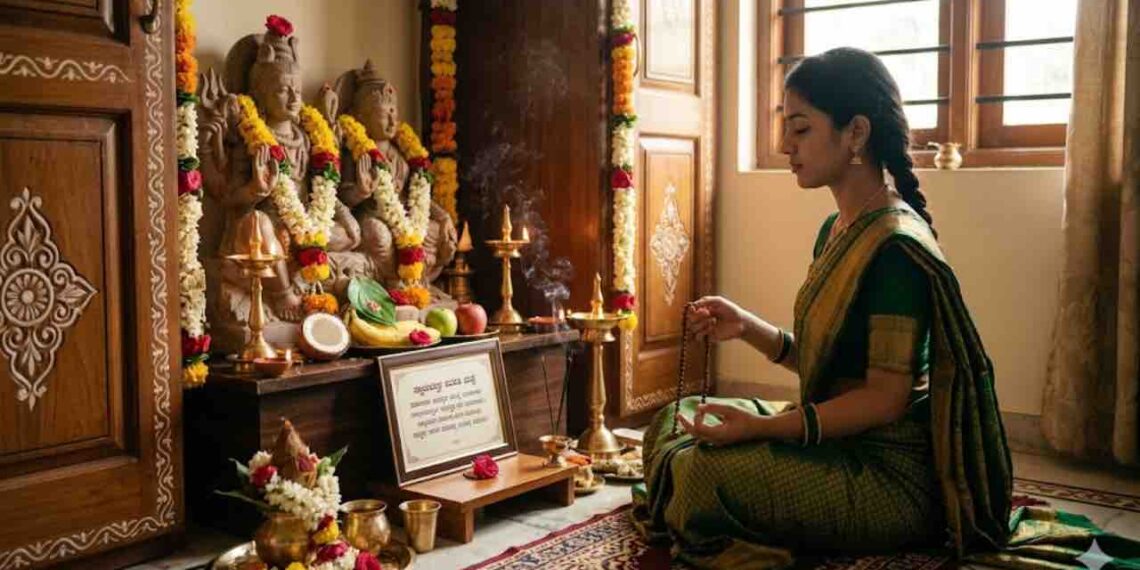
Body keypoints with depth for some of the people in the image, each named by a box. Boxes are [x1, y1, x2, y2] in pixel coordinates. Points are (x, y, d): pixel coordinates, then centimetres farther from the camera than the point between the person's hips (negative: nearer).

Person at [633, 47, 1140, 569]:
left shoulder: (895, 247, -19)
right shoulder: (835, 230, 11)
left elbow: (886, 398, -21)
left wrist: (763, 427, -24)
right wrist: (747, 326, -1)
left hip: (890, 475, -9)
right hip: (840, 446, 9)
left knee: (704, 471, -26)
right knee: (676, 420, 6)